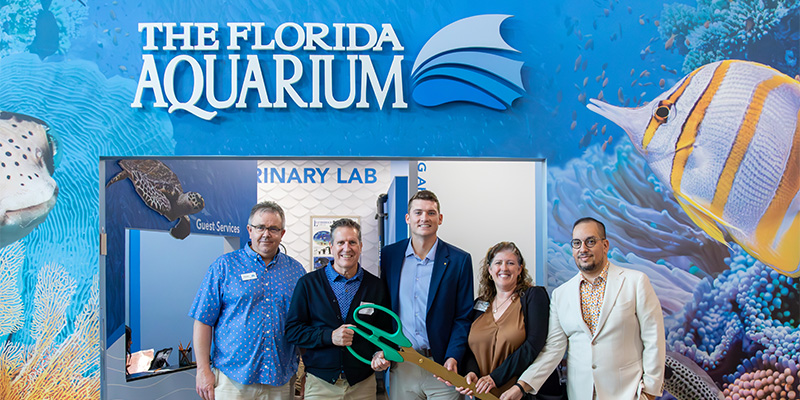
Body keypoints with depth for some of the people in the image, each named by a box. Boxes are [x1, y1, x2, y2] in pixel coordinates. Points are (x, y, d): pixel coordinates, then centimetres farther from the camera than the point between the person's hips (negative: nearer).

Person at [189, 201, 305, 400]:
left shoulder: (295, 269, 7)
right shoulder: (224, 266, -1)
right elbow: (203, 321, -2)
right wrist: (203, 370, -8)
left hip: (281, 379, 3)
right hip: (233, 378, -2)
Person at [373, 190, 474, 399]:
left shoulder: (459, 260, -2)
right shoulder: (389, 254, 4)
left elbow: (463, 317, -2)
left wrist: (452, 357, -13)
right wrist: (381, 350, -3)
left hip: (441, 368, -2)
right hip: (401, 368, 2)